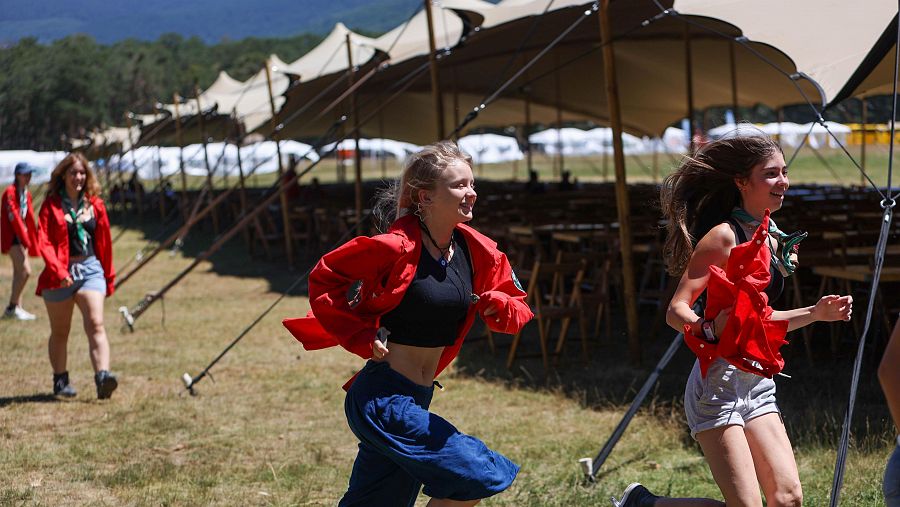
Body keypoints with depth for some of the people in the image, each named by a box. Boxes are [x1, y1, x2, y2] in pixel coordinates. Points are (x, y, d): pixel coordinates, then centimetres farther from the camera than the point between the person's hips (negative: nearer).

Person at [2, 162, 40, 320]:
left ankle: (17, 308, 15)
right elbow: (14, 217, -18)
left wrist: (33, 241, 16)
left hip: (22, 235, 9)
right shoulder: (10, 192, -13)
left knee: (20, 272, 10)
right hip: (12, 236, -9)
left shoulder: (26, 194, 13)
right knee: (25, 271, -14)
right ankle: (12, 307, -6)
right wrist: (25, 240, -21)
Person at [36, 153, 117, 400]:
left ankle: (103, 376, -28)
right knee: (60, 331, 10)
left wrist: (109, 276, 16)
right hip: (59, 273, -1)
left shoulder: (95, 204, 8)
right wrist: (58, 271, -23)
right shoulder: (51, 205, -2)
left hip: (90, 268, 1)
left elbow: (104, 242, 14)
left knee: (95, 324, -16)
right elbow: (44, 242, -10)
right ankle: (60, 380, 22)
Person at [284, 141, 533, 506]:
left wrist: (502, 307, -11)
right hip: (381, 398, -8)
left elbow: (517, 307, 12)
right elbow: (324, 278, -6)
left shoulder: (477, 251, 2)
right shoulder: (395, 248, -17)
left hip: (418, 399, 8)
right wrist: (362, 338, -12)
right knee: (481, 474, -15)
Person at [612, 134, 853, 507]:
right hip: (719, 382, -8)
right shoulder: (723, 236, -11)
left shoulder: (771, 239, 14)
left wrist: (815, 313, 14)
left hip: (759, 385, 8)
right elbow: (676, 311, -16)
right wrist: (709, 330, -35)